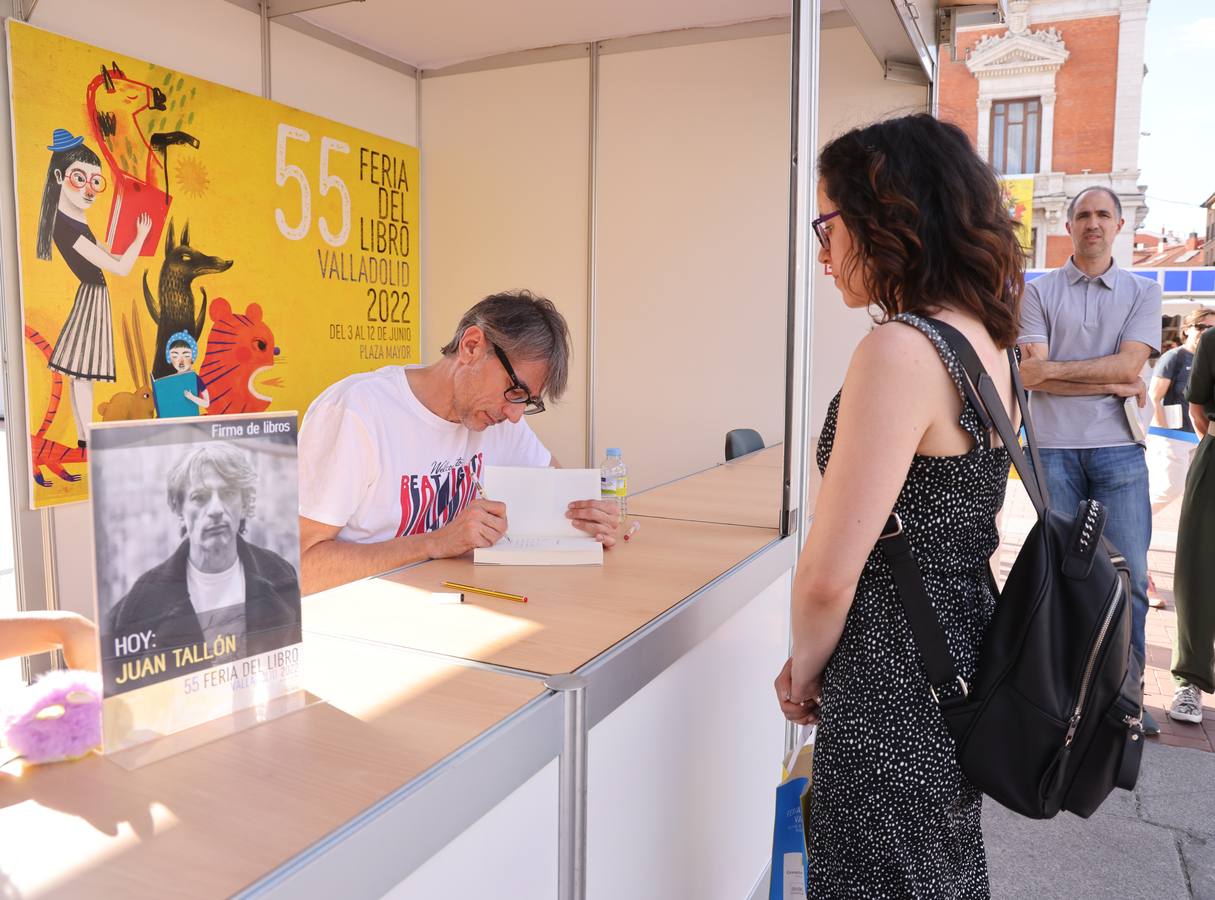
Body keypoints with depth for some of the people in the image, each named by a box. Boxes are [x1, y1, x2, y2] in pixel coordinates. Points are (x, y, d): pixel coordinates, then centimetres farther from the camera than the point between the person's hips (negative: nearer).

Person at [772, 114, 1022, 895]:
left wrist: (805, 671, -3)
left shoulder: (901, 350, -23)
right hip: (963, 668, 9)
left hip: (896, 698, -9)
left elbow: (830, 574, -23)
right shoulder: (987, 342, 5)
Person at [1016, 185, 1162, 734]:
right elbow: (1031, 374, -6)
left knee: (1129, 577, 1)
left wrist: (1055, 369, -10)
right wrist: (1111, 384, -8)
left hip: (1118, 449, 1)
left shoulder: (1142, 293, 11)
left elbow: (1129, 363, -5)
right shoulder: (1038, 293, 6)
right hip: (1054, 449, -1)